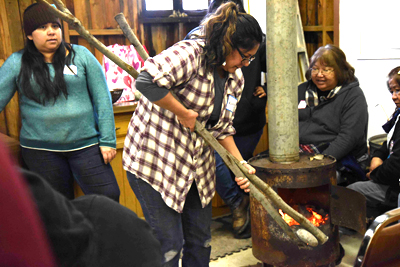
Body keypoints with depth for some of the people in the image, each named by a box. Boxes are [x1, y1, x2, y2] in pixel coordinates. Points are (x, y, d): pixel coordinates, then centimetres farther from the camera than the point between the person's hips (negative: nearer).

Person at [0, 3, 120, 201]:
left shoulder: (81, 55, -1)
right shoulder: (17, 63, 2)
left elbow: (102, 99, -2)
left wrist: (107, 140, -6)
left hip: (86, 144, -1)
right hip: (40, 150, 1)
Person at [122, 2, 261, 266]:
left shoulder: (236, 79, 6)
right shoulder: (190, 53, -21)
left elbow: (222, 127, 9)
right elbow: (148, 81, -36)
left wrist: (240, 164, -2)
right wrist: (183, 113, -25)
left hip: (196, 163, 8)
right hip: (154, 157, -8)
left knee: (201, 238, 16)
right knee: (169, 243, 1)